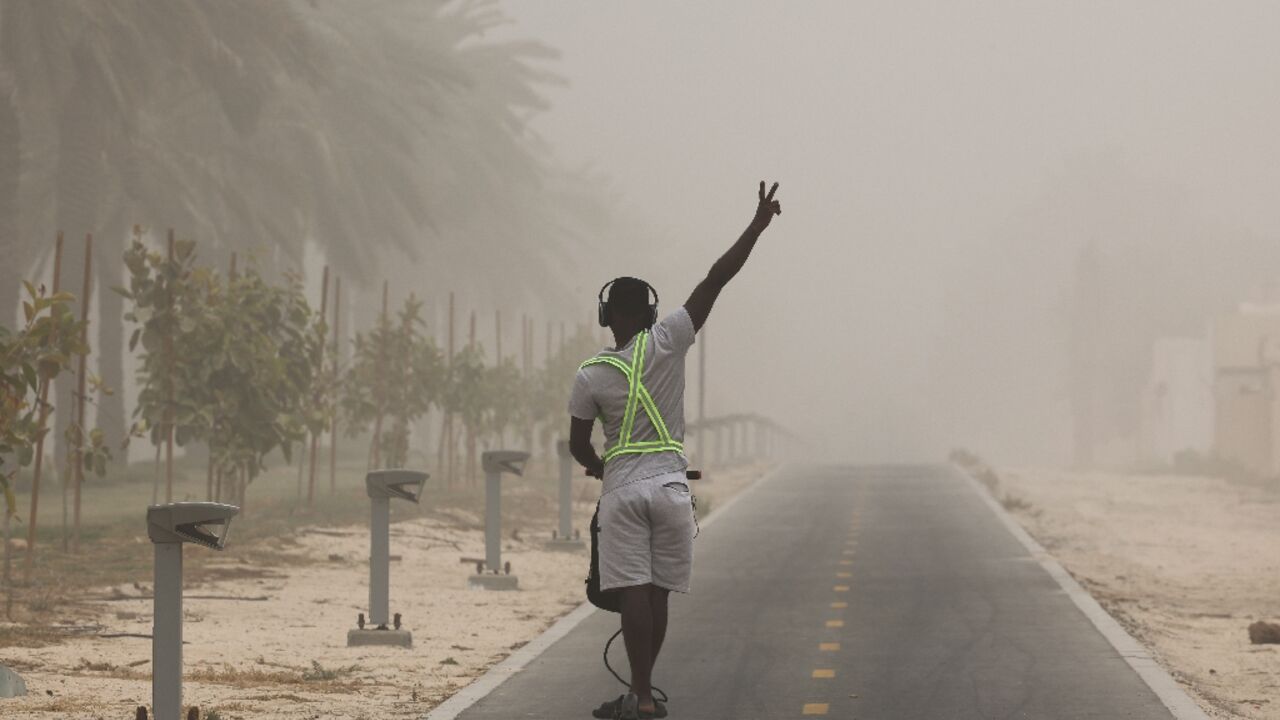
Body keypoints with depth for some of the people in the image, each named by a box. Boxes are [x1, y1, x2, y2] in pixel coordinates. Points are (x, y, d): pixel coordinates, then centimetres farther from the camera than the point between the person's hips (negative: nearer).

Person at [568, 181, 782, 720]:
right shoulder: (666, 343, -4)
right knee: (657, 592, 6)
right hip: (670, 485, 1)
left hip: (622, 488, -1)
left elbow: (578, 445, 7)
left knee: (634, 592, -6)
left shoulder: (590, 376, -1)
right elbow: (715, 281, -5)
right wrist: (757, 227, -4)